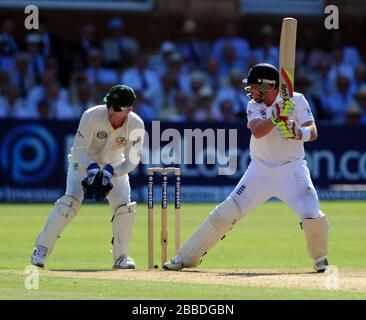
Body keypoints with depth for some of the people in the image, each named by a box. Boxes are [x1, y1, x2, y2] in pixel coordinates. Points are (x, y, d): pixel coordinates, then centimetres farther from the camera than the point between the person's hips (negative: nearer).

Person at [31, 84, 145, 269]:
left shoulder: (136, 126, -25)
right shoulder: (92, 116, -32)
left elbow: (132, 161, -20)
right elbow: (78, 150, -26)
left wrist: (111, 172, -36)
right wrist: (92, 169, -42)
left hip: (115, 165, 3)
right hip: (85, 162, -3)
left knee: (124, 207, -12)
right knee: (70, 202, -21)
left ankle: (121, 256, 6)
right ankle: (41, 250, -15)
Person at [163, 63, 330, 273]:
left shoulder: (296, 100, -7)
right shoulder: (254, 106, -1)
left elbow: (313, 133, -17)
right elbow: (257, 131, -21)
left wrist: (297, 132, -38)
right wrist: (276, 117, -37)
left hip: (291, 170, -2)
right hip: (261, 170, 2)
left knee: (312, 216, -19)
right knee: (226, 212, -4)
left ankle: (320, 258, 11)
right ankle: (186, 258, 4)